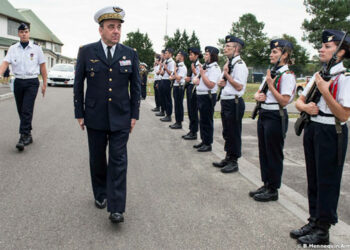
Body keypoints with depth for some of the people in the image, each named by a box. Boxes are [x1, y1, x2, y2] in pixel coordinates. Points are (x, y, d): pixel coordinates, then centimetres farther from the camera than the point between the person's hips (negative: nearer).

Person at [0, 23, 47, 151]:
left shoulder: (36, 49, 2)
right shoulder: (13, 49, 6)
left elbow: (42, 67, 5)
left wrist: (44, 84, 3)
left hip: (32, 82, -3)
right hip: (18, 82, 3)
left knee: (27, 110, -12)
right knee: (21, 111, 9)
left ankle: (23, 137, -11)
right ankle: (28, 135, 22)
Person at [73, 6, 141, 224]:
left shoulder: (130, 54, 2)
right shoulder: (86, 52, -1)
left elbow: (136, 87, 6)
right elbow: (78, 84, 3)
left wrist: (134, 115, 2)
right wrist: (79, 114, 2)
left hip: (120, 117, 0)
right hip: (95, 117, 1)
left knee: (118, 161, -3)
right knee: (97, 159, 13)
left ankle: (116, 208, 0)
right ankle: (100, 195, 34)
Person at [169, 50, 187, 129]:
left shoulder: (182, 67, -14)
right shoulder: (177, 66, 15)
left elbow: (178, 78, -22)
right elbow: (174, 77, 19)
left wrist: (175, 71, -11)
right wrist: (172, 77, -3)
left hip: (179, 87, -9)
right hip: (175, 87, 9)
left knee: (179, 105, -4)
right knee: (176, 105, 13)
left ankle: (179, 123, 3)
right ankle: (177, 122, 21)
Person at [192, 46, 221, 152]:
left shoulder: (214, 68, -13)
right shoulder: (205, 66, 16)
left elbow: (211, 85, -22)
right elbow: (196, 80, 23)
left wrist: (202, 73, -18)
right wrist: (196, 80, -1)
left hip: (208, 96, -9)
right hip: (201, 95, 9)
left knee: (207, 121, -3)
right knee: (202, 120, 15)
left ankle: (208, 144, 6)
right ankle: (203, 141, 26)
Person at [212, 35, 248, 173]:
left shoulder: (240, 65, -15)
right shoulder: (229, 63, 15)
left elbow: (239, 86, -21)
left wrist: (226, 74, -17)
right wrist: (223, 83, 4)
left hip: (234, 103, -10)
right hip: (226, 101, 10)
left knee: (234, 133, 0)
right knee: (227, 132, 17)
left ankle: (234, 162, 11)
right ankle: (228, 158, 30)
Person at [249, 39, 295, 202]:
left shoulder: (287, 75, -11)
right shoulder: (272, 73, 15)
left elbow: (284, 101, -18)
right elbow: (258, 93, 19)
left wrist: (270, 84, -18)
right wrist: (258, 96, -4)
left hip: (276, 117, -9)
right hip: (264, 114, 9)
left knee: (274, 154, 1)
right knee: (264, 152, 14)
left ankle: (273, 190, 13)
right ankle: (266, 185, 27)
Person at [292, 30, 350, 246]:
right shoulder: (318, 75, 11)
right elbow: (299, 101, 13)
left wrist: (325, 91, -24)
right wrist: (306, 107, -10)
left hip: (331, 132, -8)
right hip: (312, 129, 8)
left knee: (327, 181, 2)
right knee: (313, 178, 16)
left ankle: (323, 231, 15)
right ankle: (314, 221, 30)